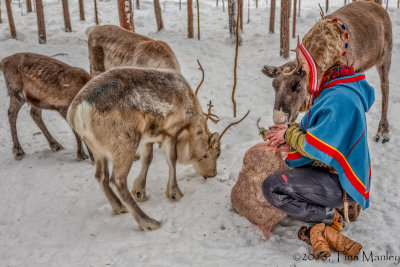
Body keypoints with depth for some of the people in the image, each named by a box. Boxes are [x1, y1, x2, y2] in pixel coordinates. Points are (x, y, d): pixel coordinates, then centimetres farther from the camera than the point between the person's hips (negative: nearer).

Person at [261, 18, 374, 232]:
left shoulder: (340, 99, -28)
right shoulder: (332, 88, 4)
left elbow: (318, 148, -26)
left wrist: (289, 134, -9)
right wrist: (291, 129, 4)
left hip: (339, 181, -10)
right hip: (328, 165, 10)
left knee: (272, 188, -20)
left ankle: (331, 216, -4)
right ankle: (338, 202, 16)